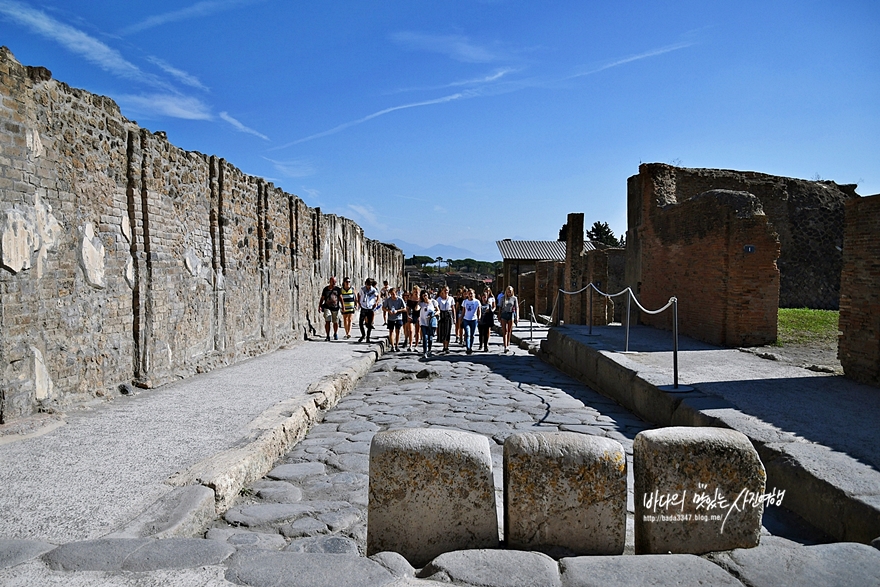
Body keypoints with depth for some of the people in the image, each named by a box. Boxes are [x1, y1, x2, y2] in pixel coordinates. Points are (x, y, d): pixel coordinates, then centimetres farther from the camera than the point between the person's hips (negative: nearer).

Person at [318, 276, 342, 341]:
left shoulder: (338, 289, 3)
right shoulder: (325, 289, 4)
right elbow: (322, 298, 9)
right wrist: (319, 306, 1)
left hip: (335, 308, 1)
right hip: (327, 307, -1)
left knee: (336, 322, 6)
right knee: (327, 321, -12)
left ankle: (335, 334, 30)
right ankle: (328, 336, -5)